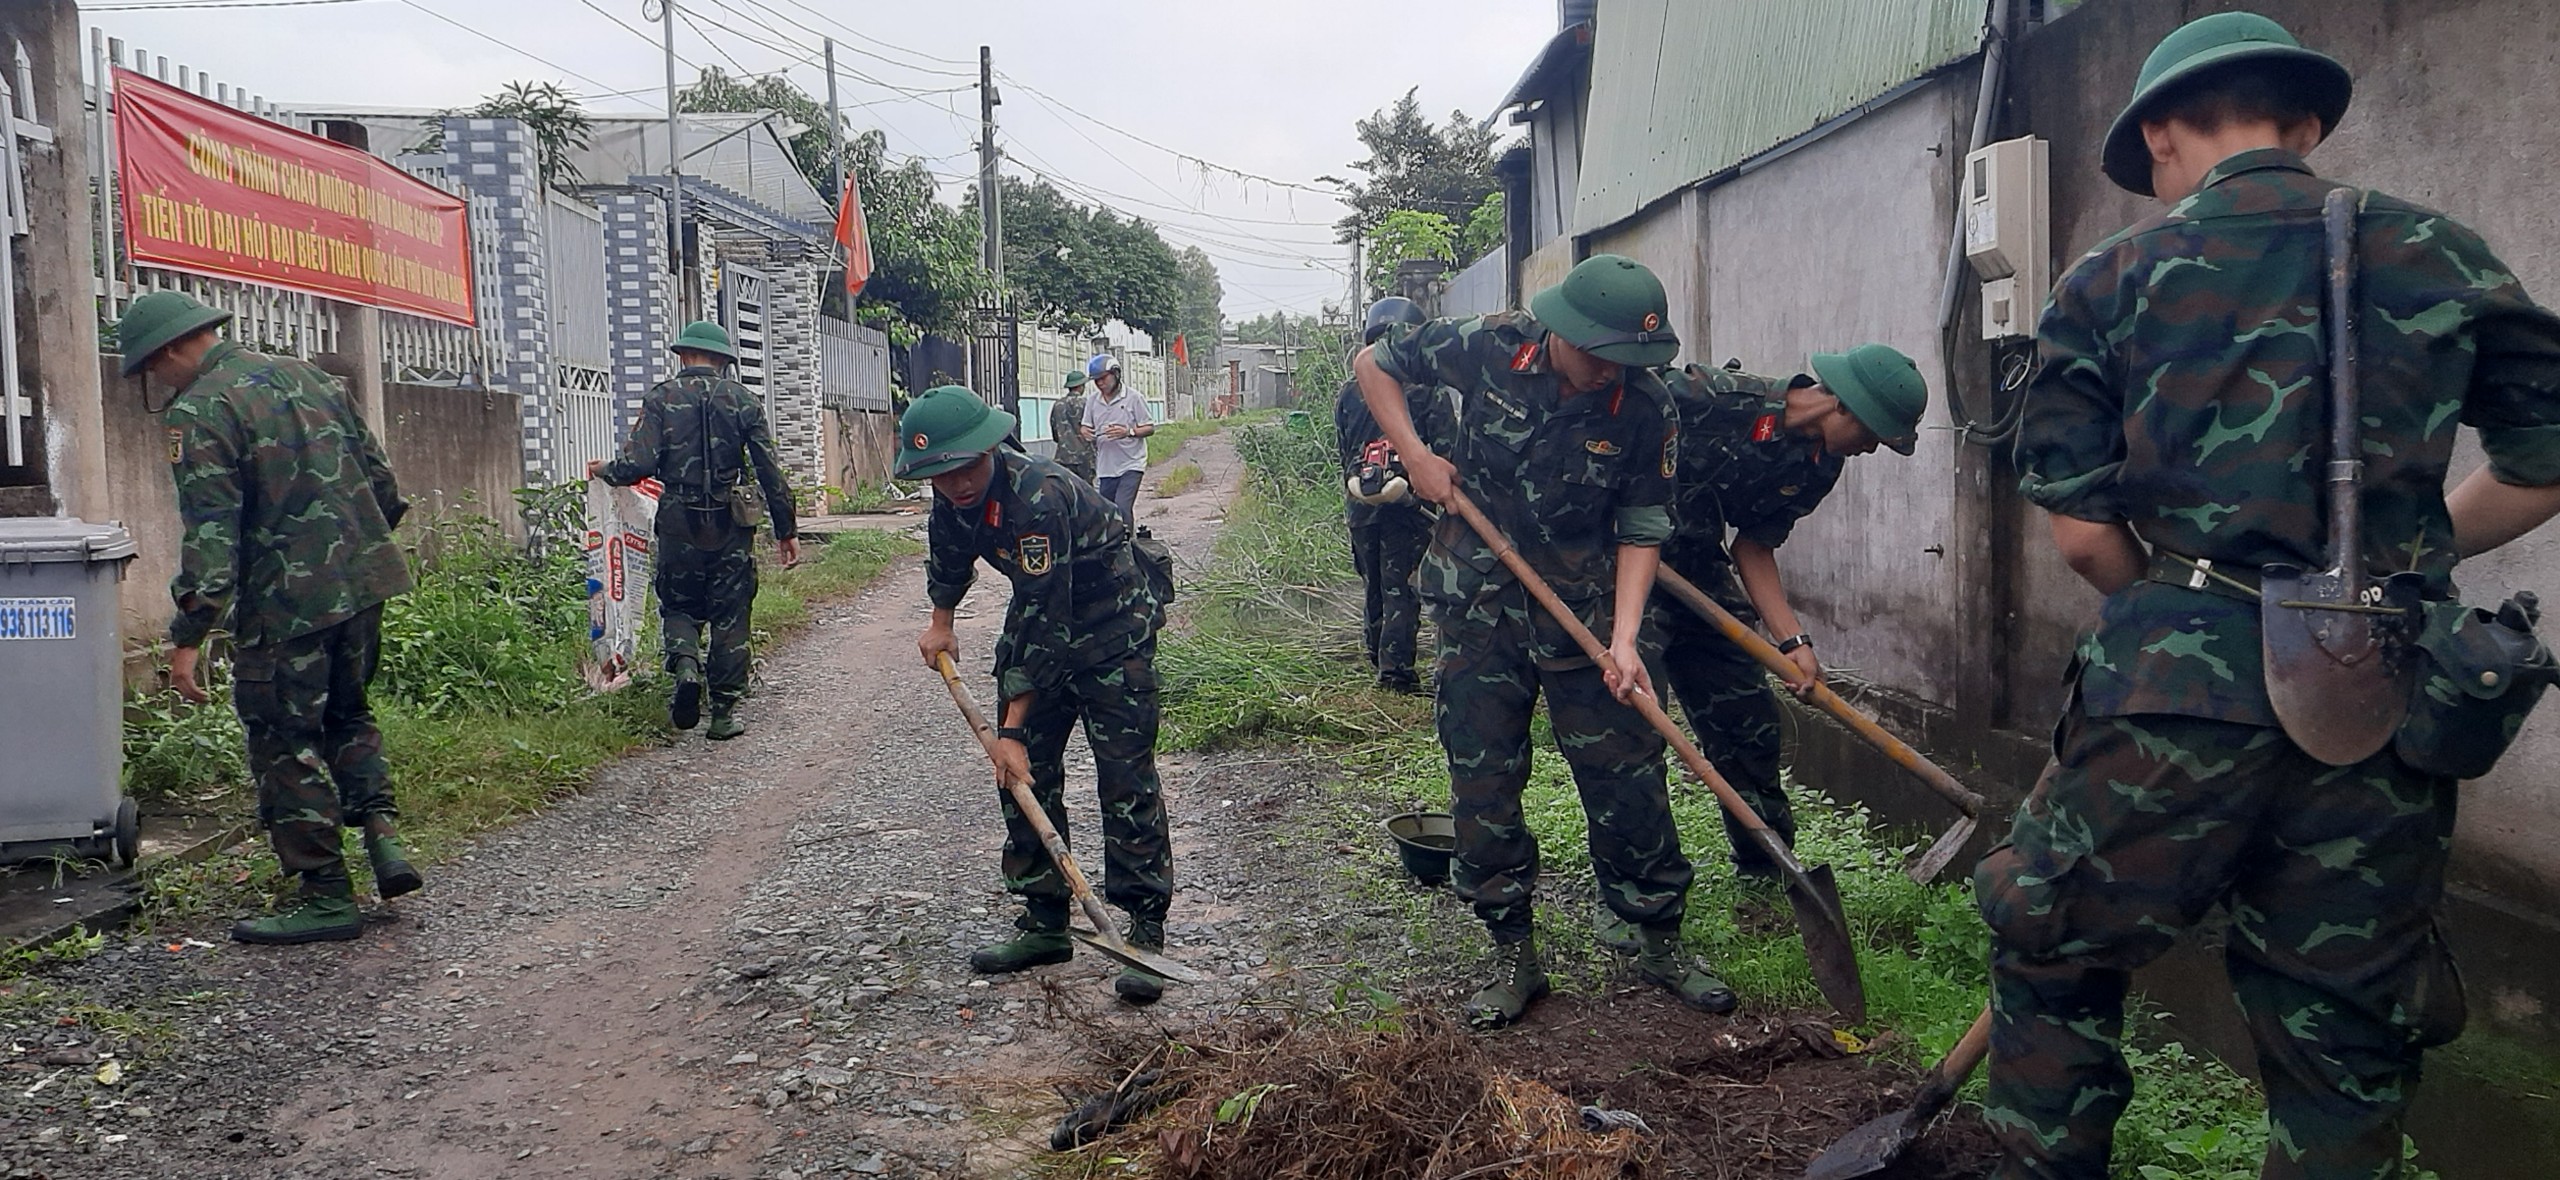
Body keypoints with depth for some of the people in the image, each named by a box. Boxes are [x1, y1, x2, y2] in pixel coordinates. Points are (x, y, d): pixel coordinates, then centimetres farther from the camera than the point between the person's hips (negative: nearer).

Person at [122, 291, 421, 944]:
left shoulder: (196, 412, -11)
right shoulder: (302, 373, 12)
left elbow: (209, 533, -18)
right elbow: (376, 469, 16)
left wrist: (189, 637, -16)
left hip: (287, 603, -7)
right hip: (364, 581, 8)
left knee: (286, 744, 4)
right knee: (347, 713, 24)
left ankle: (327, 896, 8)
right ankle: (382, 834, 10)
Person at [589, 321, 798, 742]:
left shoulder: (661, 398, -1)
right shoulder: (742, 400, 3)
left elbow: (639, 464, -10)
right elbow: (770, 471, 1)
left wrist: (605, 471, 11)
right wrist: (786, 529, 6)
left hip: (679, 524, 0)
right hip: (731, 525, 0)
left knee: (678, 605, 17)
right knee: (729, 615, 8)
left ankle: (685, 664, -12)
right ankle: (724, 712, 8)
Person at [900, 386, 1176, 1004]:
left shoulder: (1038, 495, -34)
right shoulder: (954, 495, -9)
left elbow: (1047, 623, -33)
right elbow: (948, 548, 19)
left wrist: (1013, 728, -31)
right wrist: (941, 619, 19)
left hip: (1111, 628, -8)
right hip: (1038, 625, 8)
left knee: (1125, 778, -11)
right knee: (1024, 775, 5)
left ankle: (1146, 929, -4)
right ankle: (1044, 923, 14)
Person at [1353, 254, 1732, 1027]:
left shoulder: (1645, 409, -12)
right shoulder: (1488, 348, -13)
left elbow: (1642, 529, -7)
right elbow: (1374, 363, 2)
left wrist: (1624, 636, -19)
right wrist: (1415, 456, -8)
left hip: (1584, 605, 0)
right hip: (1477, 607, 1)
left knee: (1627, 778, 1)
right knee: (1482, 782, 4)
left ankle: (1659, 943, 20)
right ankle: (1514, 957, 18)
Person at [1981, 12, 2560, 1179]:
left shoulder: (2111, 279, 5)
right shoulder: (2441, 254, 11)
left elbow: (2080, 528, -1)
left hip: (2176, 683, -2)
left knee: (2053, 959, 17)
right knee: (2349, 1031, 15)